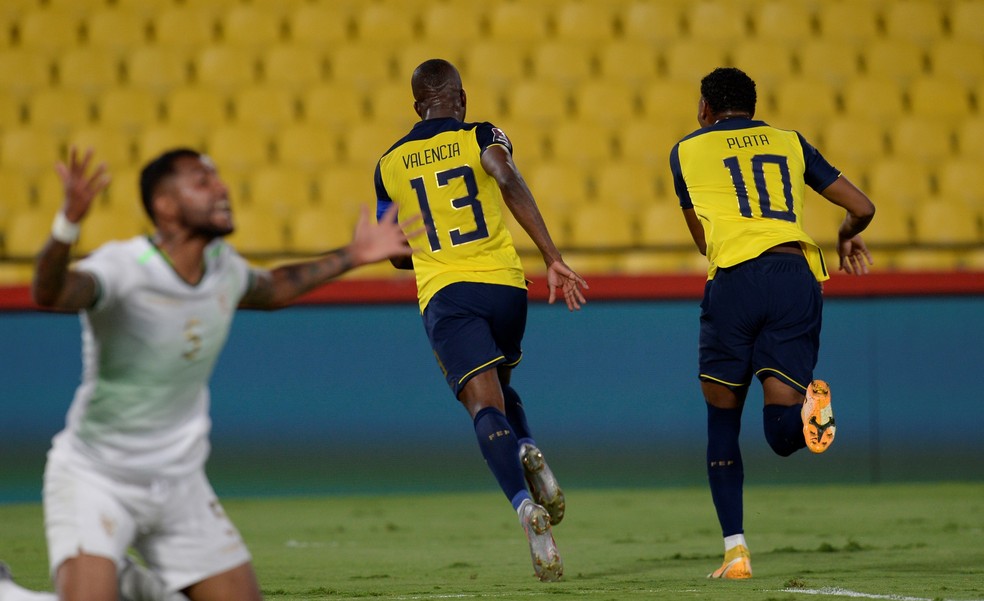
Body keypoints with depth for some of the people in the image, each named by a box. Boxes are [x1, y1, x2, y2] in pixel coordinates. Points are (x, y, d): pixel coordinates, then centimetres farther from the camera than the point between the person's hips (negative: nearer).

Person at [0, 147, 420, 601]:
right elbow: (49, 293, -44)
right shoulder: (123, 268, -22)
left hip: (180, 486, 6)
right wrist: (69, 222, -62)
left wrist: (350, 256, 20)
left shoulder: (224, 267, -1)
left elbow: (271, 289, 24)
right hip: (93, 481, -6)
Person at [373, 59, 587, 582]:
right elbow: (510, 184, -17)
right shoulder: (481, 137, 6)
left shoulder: (390, 164, 14)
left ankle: (526, 505, -36)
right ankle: (530, 454, -4)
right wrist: (553, 258, -21)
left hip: (443, 296, -1)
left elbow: (397, 256, 21)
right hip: (503, 284, 1)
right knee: (497, 383, 27)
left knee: (485, 405, -11)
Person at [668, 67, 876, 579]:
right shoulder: (790, 142, 22)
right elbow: (861, 207, 20)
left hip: (734, 279, -2)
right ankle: (808, 408, -35)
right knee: (781, 434, 1)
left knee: (722, 421, 15)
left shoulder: (687, 150, 17)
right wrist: (848, 238, 42)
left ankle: (735, 550, 5)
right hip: (798, 277, 2)